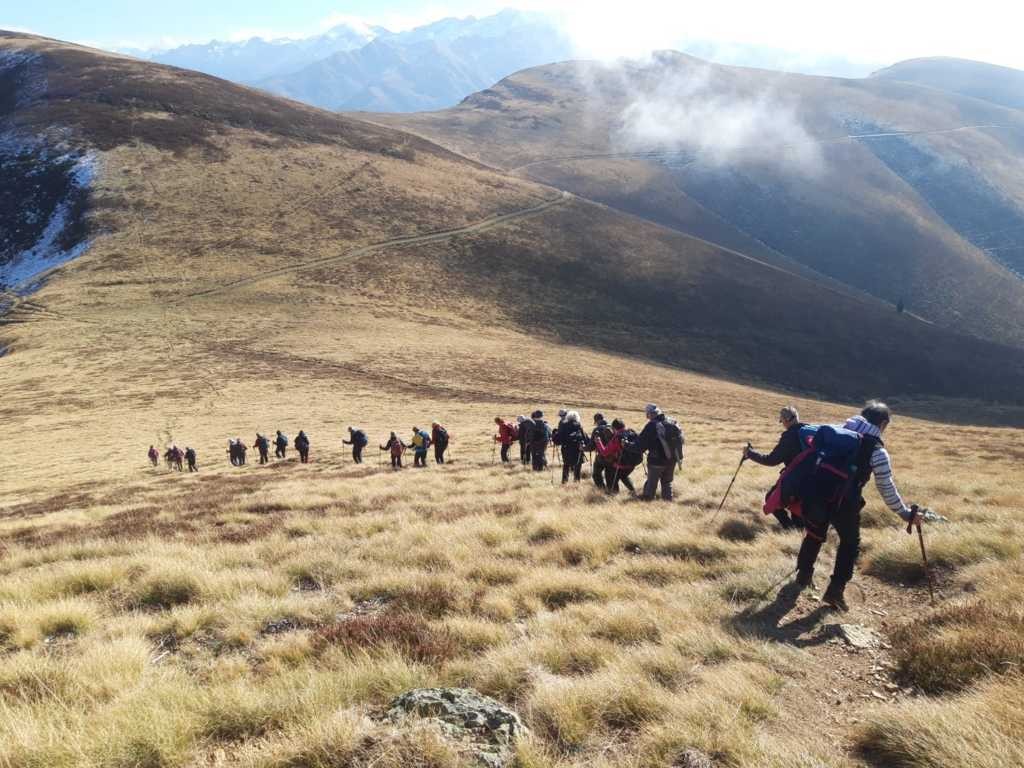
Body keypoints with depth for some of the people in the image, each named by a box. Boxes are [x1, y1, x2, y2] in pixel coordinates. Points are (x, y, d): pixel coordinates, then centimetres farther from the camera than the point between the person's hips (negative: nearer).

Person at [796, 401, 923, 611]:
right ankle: (836, 590, 12)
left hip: (817, 496, 4)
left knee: (815, 535, 26)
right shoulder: (877, 451, -1)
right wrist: (906, 514, 10)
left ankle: (804, 574, 39)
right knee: (850, 544, 17)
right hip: (844, 503, -4)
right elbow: (887, 489, 1)